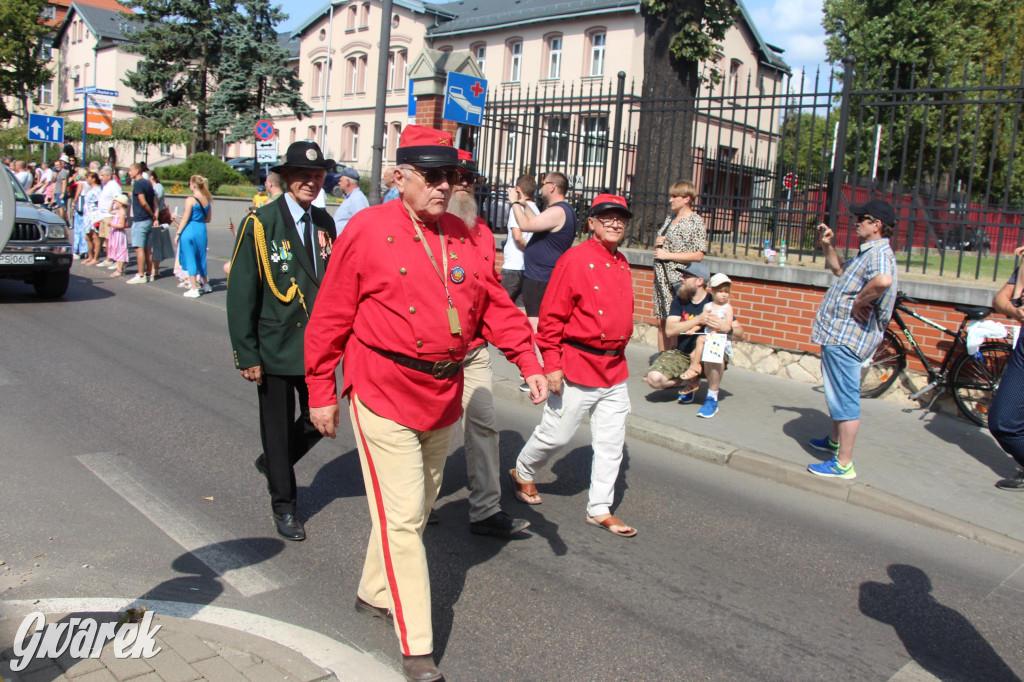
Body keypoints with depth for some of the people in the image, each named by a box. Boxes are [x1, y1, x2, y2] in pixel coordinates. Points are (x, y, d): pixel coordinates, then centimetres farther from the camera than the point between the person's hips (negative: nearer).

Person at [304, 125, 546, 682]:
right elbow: (330, 318, -6)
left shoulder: (460, 236, 7)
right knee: (401, 516, -4)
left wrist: (528, 363, 4)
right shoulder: (367, 230, -9)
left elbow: (495, 305, 12)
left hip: (442, 395, 7)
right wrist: (321, 393, -4)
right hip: (384, 394, -6)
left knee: (418, 509, 19)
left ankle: (374, 592, 42)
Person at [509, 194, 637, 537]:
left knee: (611, 441, 9)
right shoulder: (575, 259, -12)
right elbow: (551, 316, -13)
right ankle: (522, 473, 33)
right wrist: (552, 365, -16)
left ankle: (600, 509, 22)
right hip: (578, 366, -7)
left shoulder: (622, 264, 10)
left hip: (615, 369, 7)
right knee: (557, 434, 4)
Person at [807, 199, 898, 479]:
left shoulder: (880, 253, -18)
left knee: (845, 398, -6)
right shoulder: (868, 252, 16)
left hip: (846, 337, -12)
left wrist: (859, 302, -27)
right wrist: (827, 246, 21)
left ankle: (843, 464, -1)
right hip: (838, 334, 12)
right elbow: (840, 270, 35)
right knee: (838, 395, 25)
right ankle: (835, 442, 42)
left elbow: (883, 280, -42)